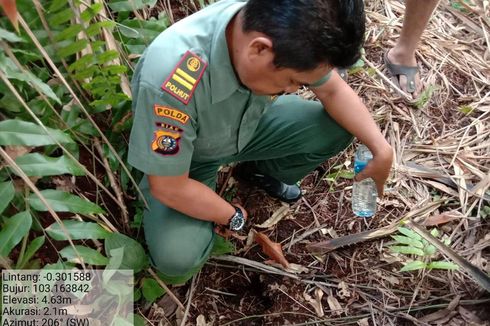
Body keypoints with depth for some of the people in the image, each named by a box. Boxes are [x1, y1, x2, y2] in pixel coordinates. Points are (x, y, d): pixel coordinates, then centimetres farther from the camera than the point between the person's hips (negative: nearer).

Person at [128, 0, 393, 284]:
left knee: (338, 128, -11)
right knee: (177, 260, -26)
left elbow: (333, 90, -7)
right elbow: (168, 187, -27)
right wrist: (234, 217, -13)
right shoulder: (171, 82, -41)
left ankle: (264, 171, 17)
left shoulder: (281, 31, -25)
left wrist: (382, 149, -15)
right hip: (190, 159, -4)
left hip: (249, 126, 5)